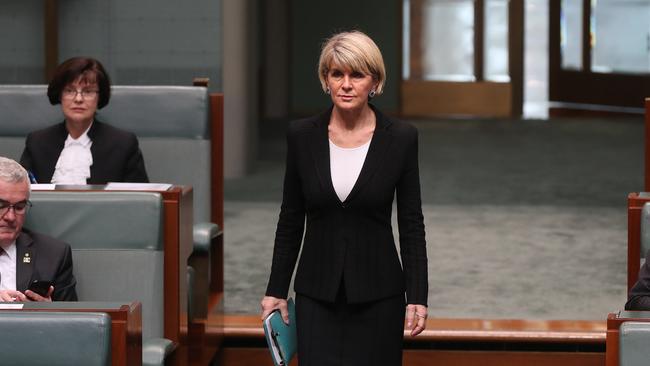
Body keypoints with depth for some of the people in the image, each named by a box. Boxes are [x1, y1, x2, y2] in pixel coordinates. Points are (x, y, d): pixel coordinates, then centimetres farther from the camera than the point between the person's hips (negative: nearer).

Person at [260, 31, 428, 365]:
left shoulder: (400, 138, -5)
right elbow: (290, 219, 6)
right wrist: (276, 290, 5)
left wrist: (417, 296, -6)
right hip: (317, 291, 1)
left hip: (377, 291, -1)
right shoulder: (302, 135, -1)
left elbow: (411, 223, -1)